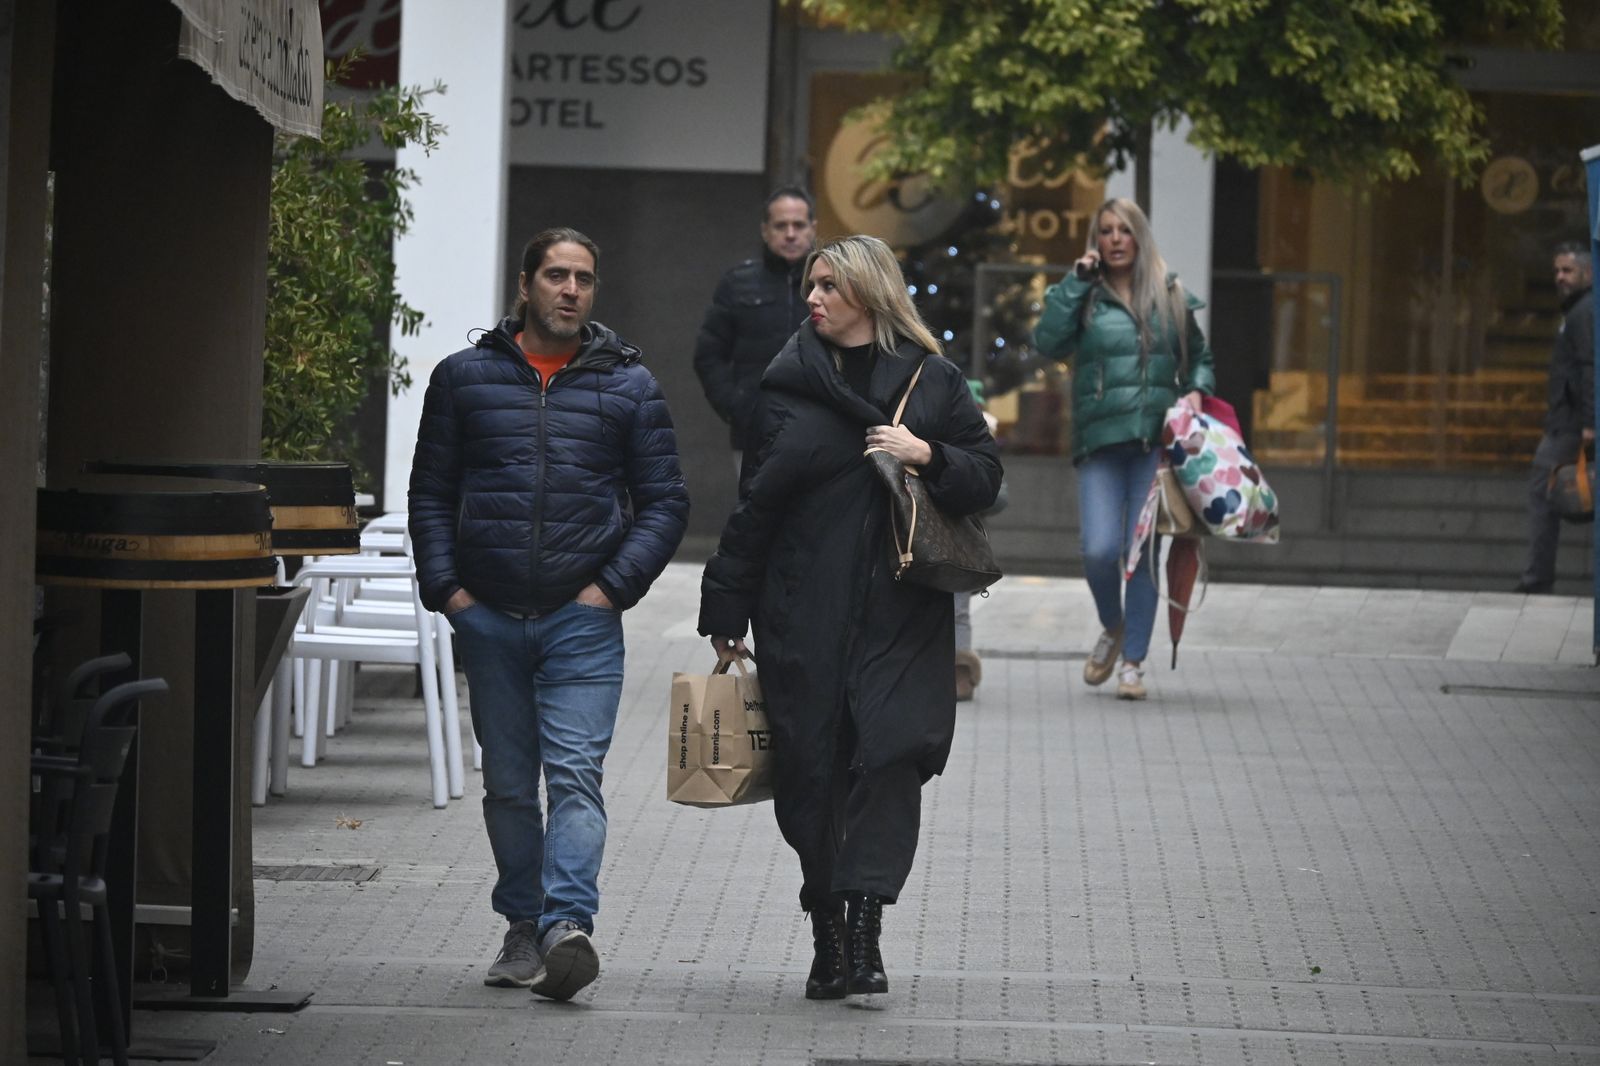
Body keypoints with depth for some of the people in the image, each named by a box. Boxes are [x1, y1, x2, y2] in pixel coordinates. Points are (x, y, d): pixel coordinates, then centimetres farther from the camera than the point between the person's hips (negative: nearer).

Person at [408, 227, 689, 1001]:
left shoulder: (627, 385, 6)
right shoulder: (465, 377, 8)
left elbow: (664, 501, 7)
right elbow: (430, 493, 10)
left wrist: (613, 586, -5)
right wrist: (445, 587, -2)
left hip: (583, 618, -2)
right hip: (488, 617, 2)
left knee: (575, 774, -14)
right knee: (508, 784, 9)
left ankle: (567, 925, -24)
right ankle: (522, 930, 18)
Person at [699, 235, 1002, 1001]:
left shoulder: (932, 380, 7)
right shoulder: (788, 384, 8)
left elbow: (985, 475, 9)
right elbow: (756, 504, 10)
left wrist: (928, 456, -11)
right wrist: (728, 615, 8)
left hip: (901, 613, -1)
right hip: (805, 615, 1)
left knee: (893, 750, -16)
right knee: (812, 768, 2)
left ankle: (864, 923, -19)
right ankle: (828, 937, 12)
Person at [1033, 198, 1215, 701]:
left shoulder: (1169, 297, 12)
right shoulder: (1083, 297, 8)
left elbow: (1199, 357, 22)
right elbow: (1049, 342, -10)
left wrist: (1196, 389, 1)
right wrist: (1076, 281, -8)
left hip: (1156, 440, 1)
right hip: (1101, 441, -1)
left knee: (1144, 550, -2)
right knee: (1100, 549, -12)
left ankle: (1133, 661, 7)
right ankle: (1112, 628, 18)